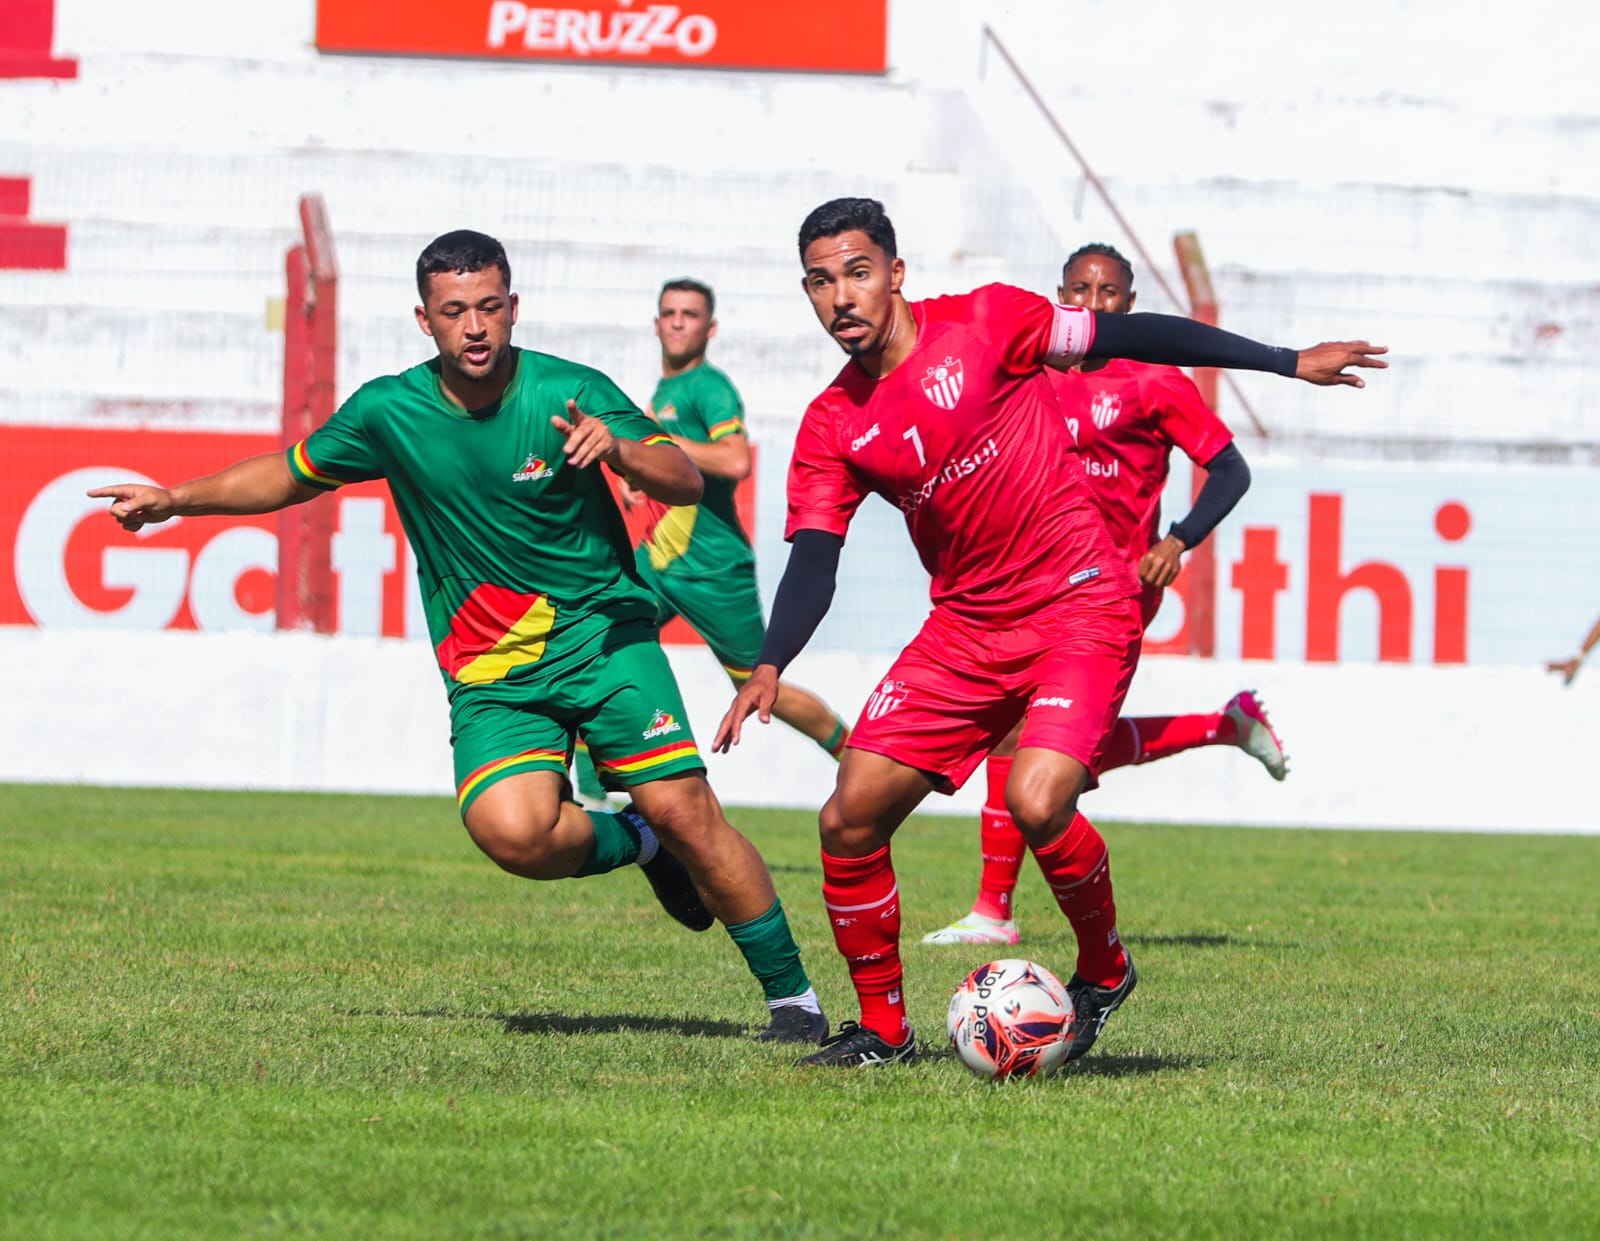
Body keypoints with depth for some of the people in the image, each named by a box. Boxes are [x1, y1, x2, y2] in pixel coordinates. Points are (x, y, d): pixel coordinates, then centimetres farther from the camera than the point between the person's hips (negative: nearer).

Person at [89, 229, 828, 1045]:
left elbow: (686, 482, -7)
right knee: (510, 832, -25)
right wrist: (173, 500, 12)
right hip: (489, 675, 2)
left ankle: (791, 995, 3)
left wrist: (619, 449, -27)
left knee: (684, 813, -14)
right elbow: (289, 474, 16)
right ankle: (633, 844, 8)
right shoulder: (389, 411, -2)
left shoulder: (570, 394, -8)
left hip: (606, 637, -1)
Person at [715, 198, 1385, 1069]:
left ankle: (1104, 969, 3)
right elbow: (813, 556, -2)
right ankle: (881, 1029, 14)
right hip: (964, 627, 5)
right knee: (849, 820, -4)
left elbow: (1134, 337, -3)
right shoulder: (834, 426, 2)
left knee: (1036, 802, -26)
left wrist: (1291, 363, -1)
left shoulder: (983, 324, -8)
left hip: (1079, 604, -5)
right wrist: (769, 667, -21)